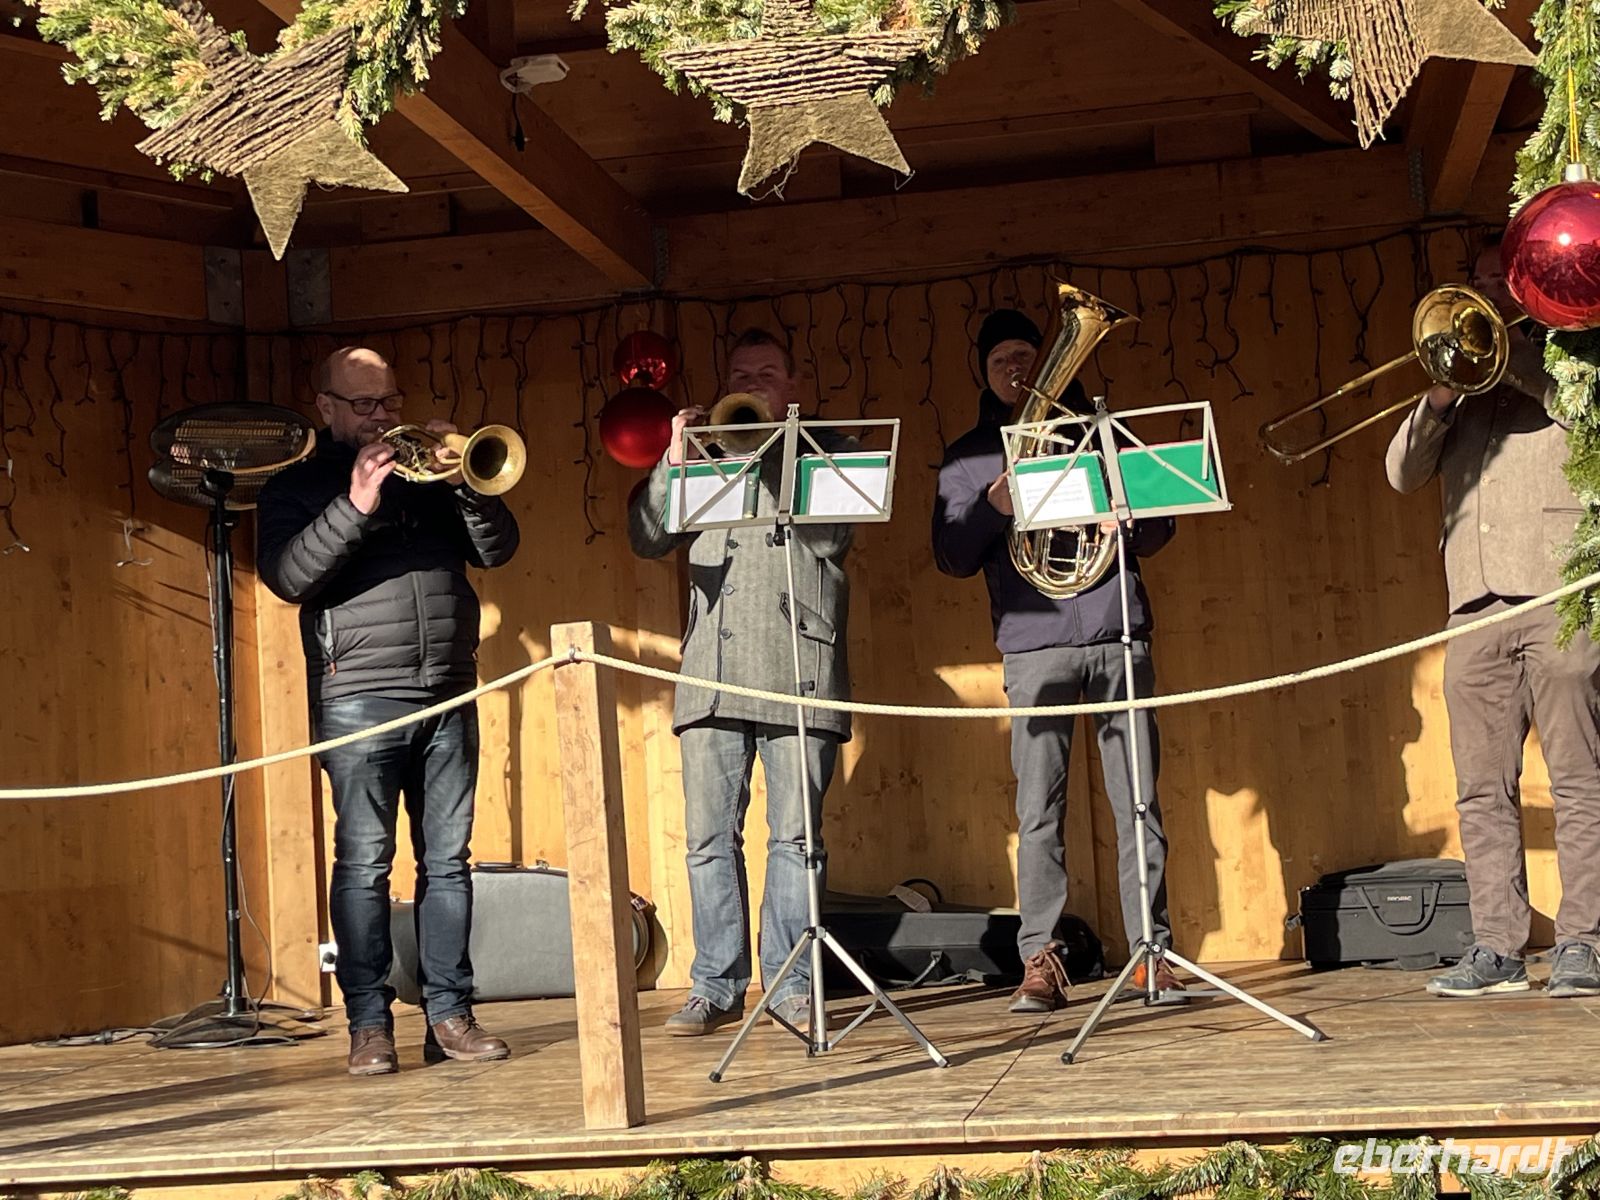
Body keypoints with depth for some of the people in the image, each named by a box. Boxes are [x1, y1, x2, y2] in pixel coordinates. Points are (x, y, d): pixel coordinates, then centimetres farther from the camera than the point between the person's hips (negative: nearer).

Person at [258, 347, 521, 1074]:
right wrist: (355, 507, -18)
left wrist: (467, 483, -6)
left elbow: (497, 548, 10)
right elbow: (287, 576, -9)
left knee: (448, 858, 3)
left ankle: (449, 1015, 6)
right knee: (364, 862, -5)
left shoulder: (428, 474, 19)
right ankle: (369, 1025, -2)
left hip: (448, 696, 4)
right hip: (359, 697, -4)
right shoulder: (297, 487, 8)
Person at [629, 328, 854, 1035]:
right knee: (709, 837, -1)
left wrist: (763, 460, -8)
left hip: (798, 669, -3)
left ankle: (790, 982, 1)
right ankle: (717, 986, 4)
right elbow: (647, 540, 12)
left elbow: (831, 531, -4)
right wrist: (672, 463, -2)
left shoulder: (824, 455, 14)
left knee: (795, 836, -4)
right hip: (712, 675, 3)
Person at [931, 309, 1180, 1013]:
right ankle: (1040, 962, -2)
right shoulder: (967, 458, 14)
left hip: (1118, 637, 1)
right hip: (1034, 645, -1)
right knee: (1039, 810, -6)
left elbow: (1159, 523, 16)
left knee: (1139, 802, -1)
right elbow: (952, 557, 6)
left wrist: (1125, 525, -7)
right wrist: (993, 505, -11)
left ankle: (1152, 953, 4)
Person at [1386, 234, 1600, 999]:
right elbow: (1402, 473, 14)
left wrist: (1515, 359, -7)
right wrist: (1438, 400, -2)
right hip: (1476, 602, 5)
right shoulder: (1463, 380, 23)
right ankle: (1497, 948, 2)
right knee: (1482, 789, 0)